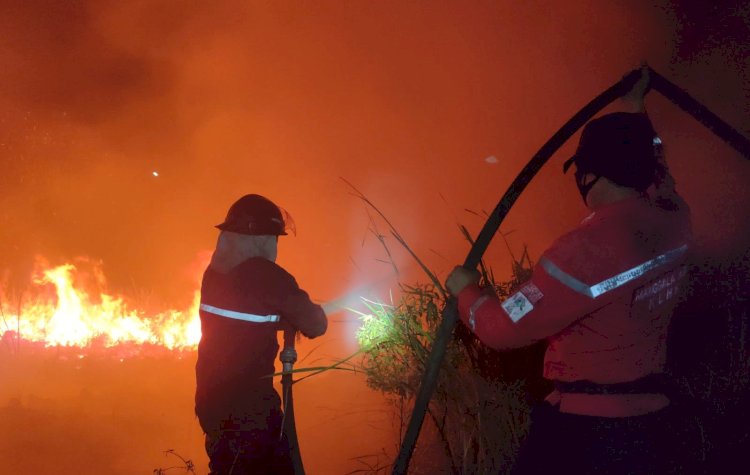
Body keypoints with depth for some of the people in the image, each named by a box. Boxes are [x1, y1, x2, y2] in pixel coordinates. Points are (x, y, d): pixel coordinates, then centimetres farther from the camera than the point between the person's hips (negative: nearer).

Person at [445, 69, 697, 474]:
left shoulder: (588, 247, -22)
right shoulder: (675, 223, 0)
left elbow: (503, 328, -17)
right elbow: (653, 169, 25)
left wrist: (466, 290, 3)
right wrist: (636, 110, 42)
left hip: (586, 431, -7)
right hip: (653, 427, 8)